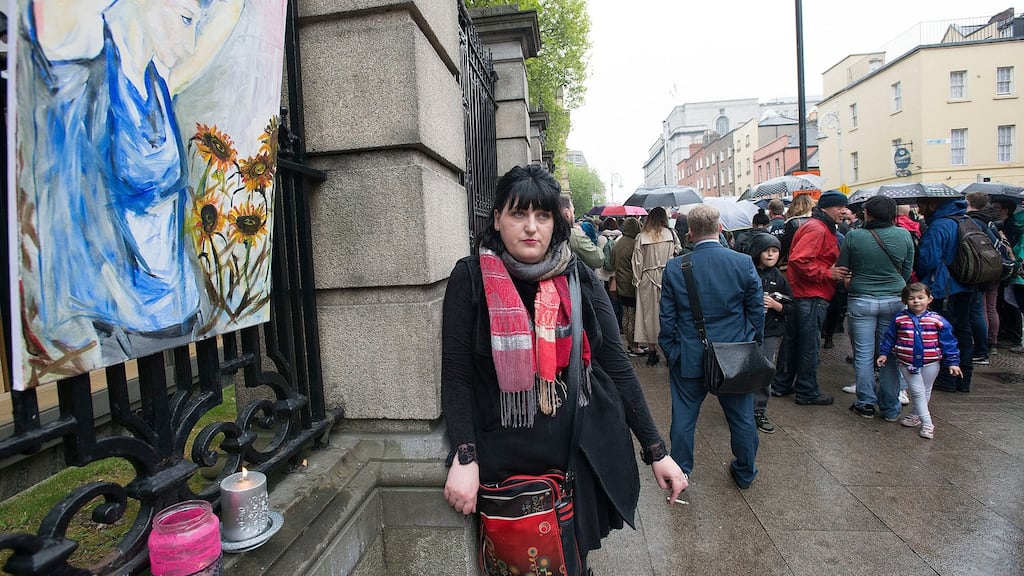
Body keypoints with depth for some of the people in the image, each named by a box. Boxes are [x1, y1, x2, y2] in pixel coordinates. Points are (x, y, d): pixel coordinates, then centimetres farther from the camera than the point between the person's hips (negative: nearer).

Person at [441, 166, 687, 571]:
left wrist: (655, 450, -1)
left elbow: (616, 364, -1)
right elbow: (456, 374, -8)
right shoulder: (471, 278, -8)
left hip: (585, 448, 2)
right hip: (506, 452, -1)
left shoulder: (579, 278, -2)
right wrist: (464, 457, -16)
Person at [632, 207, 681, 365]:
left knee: (649, 313, 9)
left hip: (648, 280, 0)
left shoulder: (641, 237, -2)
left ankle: (652, 352, 14)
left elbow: (637, 262, -1)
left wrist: (637, 281, 8)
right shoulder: (671, 234, -1)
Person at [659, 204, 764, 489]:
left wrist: (670, 352, 9)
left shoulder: (675, 267, -11)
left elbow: (667, 316, -4)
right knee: (742, 417, 19)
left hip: (689, 358, -1)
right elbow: (757, 311, 0)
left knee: (683, 418, 13)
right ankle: (745, 473, 37)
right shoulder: (743, 263, -9)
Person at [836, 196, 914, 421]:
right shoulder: (904, 235, -2)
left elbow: (842, 270, 0)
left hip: (861, 301, -2)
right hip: (894, 301, 3)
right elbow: (907, 272, 7)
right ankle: (891, 409, 18)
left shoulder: (853, 236, -10)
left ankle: (866, 404, 15)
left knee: (863, 354, 7)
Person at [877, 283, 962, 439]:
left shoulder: (938, 321, -5)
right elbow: (889, 337, 7)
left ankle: (915, 415, 35)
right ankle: (927, 423, 7)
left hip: (930, 363, 1)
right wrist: (884, 353, 5)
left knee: (925, 391, 15)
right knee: (917, 391, -1)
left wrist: (953, 362, -5)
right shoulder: (899, 319, -4)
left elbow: (948, 343, -2)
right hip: (907, 363, -1)